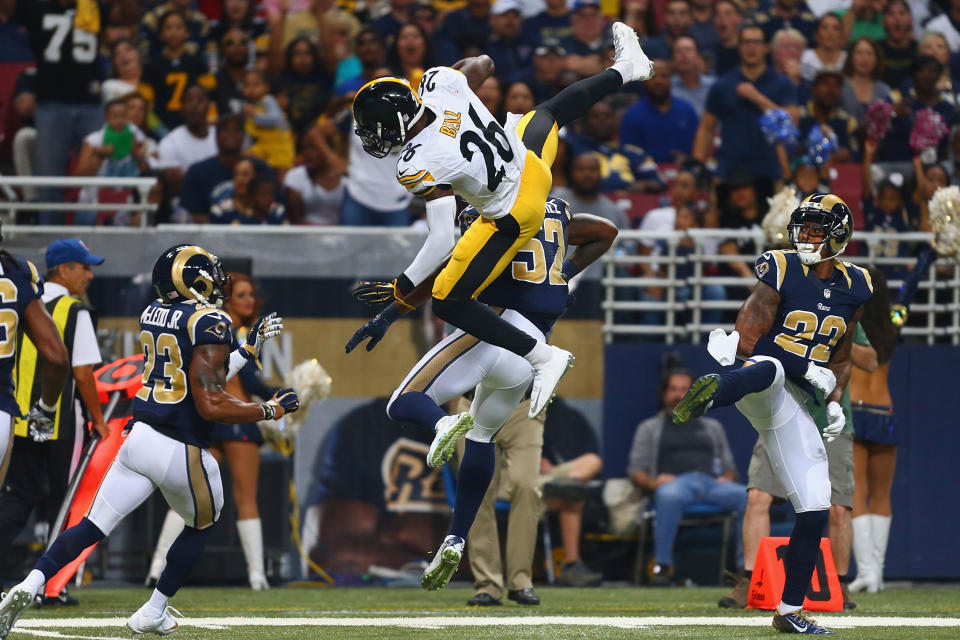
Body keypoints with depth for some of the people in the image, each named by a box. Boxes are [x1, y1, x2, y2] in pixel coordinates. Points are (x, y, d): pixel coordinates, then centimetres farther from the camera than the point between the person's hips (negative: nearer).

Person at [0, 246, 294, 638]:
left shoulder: (153, 314, 11)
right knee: (201, 526, 22)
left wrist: (249, 350, 28)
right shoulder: (210, 325, -13)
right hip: (181, 452, -6)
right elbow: (211, 406, -18)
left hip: (139, 439, 6)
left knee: (92, 527, 5)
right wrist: (272, 410, -8)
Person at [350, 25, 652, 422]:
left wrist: (401, 289, -23)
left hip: (513, 218, -7)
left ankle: (543, 358, 3)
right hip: (531, 165, 7)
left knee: (448, 303, 2)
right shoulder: (440, 82, -20)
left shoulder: (419, 167, -36)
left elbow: (442, 242, -33)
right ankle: (625, 69, 65)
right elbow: (483, 65, 3)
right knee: (548, 113, 40)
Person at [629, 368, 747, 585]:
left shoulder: (712, 427, 34)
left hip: (713, 484, 3)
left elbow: (729, 467, 29)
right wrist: (652, 482, -7)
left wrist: (727, 477, 3)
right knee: (670, 496, -43)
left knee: (749, 496, -31)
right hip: (674, 483, -3)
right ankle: (662, 565, -40)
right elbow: (636, 471, 16)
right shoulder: (650, 428, 26)